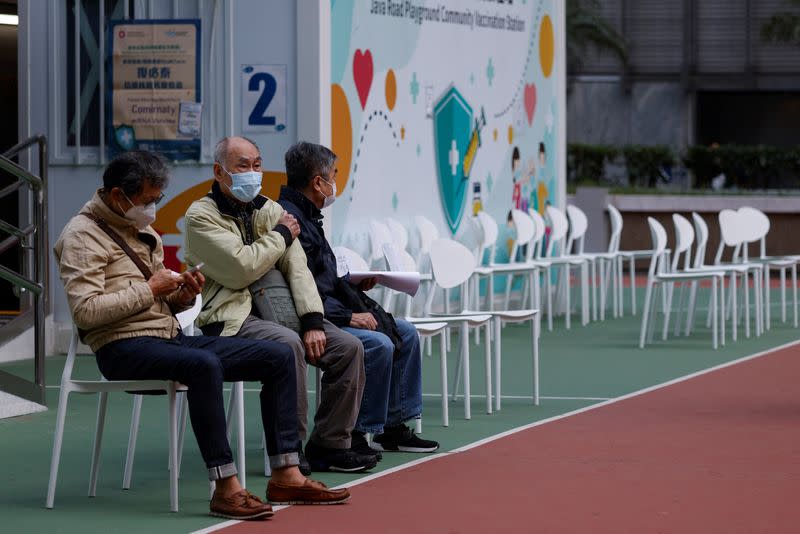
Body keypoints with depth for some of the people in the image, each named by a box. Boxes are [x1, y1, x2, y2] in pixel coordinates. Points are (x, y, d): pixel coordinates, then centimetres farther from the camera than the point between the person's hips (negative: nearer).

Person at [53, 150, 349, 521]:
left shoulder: (144, 231, 22)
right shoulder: (83, 235, -6)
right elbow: (85, 311, -19)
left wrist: (182, 295, 3)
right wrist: (150, 289, -13)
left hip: (171, 336, 9)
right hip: (124, 347, -9)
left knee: (279, 357, -1)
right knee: (204, 365, -39)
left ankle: (285, 476, -4)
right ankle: (226, 488, -37)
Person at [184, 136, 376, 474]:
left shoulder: (270, 210, 16)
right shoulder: (201, 216, -5)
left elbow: (297, 268, 5)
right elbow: (240, 270, -18)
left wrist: (312, 321, -9)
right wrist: (281, 235, -4)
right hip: (231, 317, -7)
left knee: (348, 347, -9)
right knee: (288, 344, -35)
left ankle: (329, 445, -1)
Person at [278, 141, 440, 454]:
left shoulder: (307, 217, 17)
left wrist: (353, 286, 11)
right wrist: (349, 316, -20)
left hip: (328, 315, 11)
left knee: (405, 334, 9)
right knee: (378, 344, -27)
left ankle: (394, 426, 11)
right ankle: (356, 434, -17)